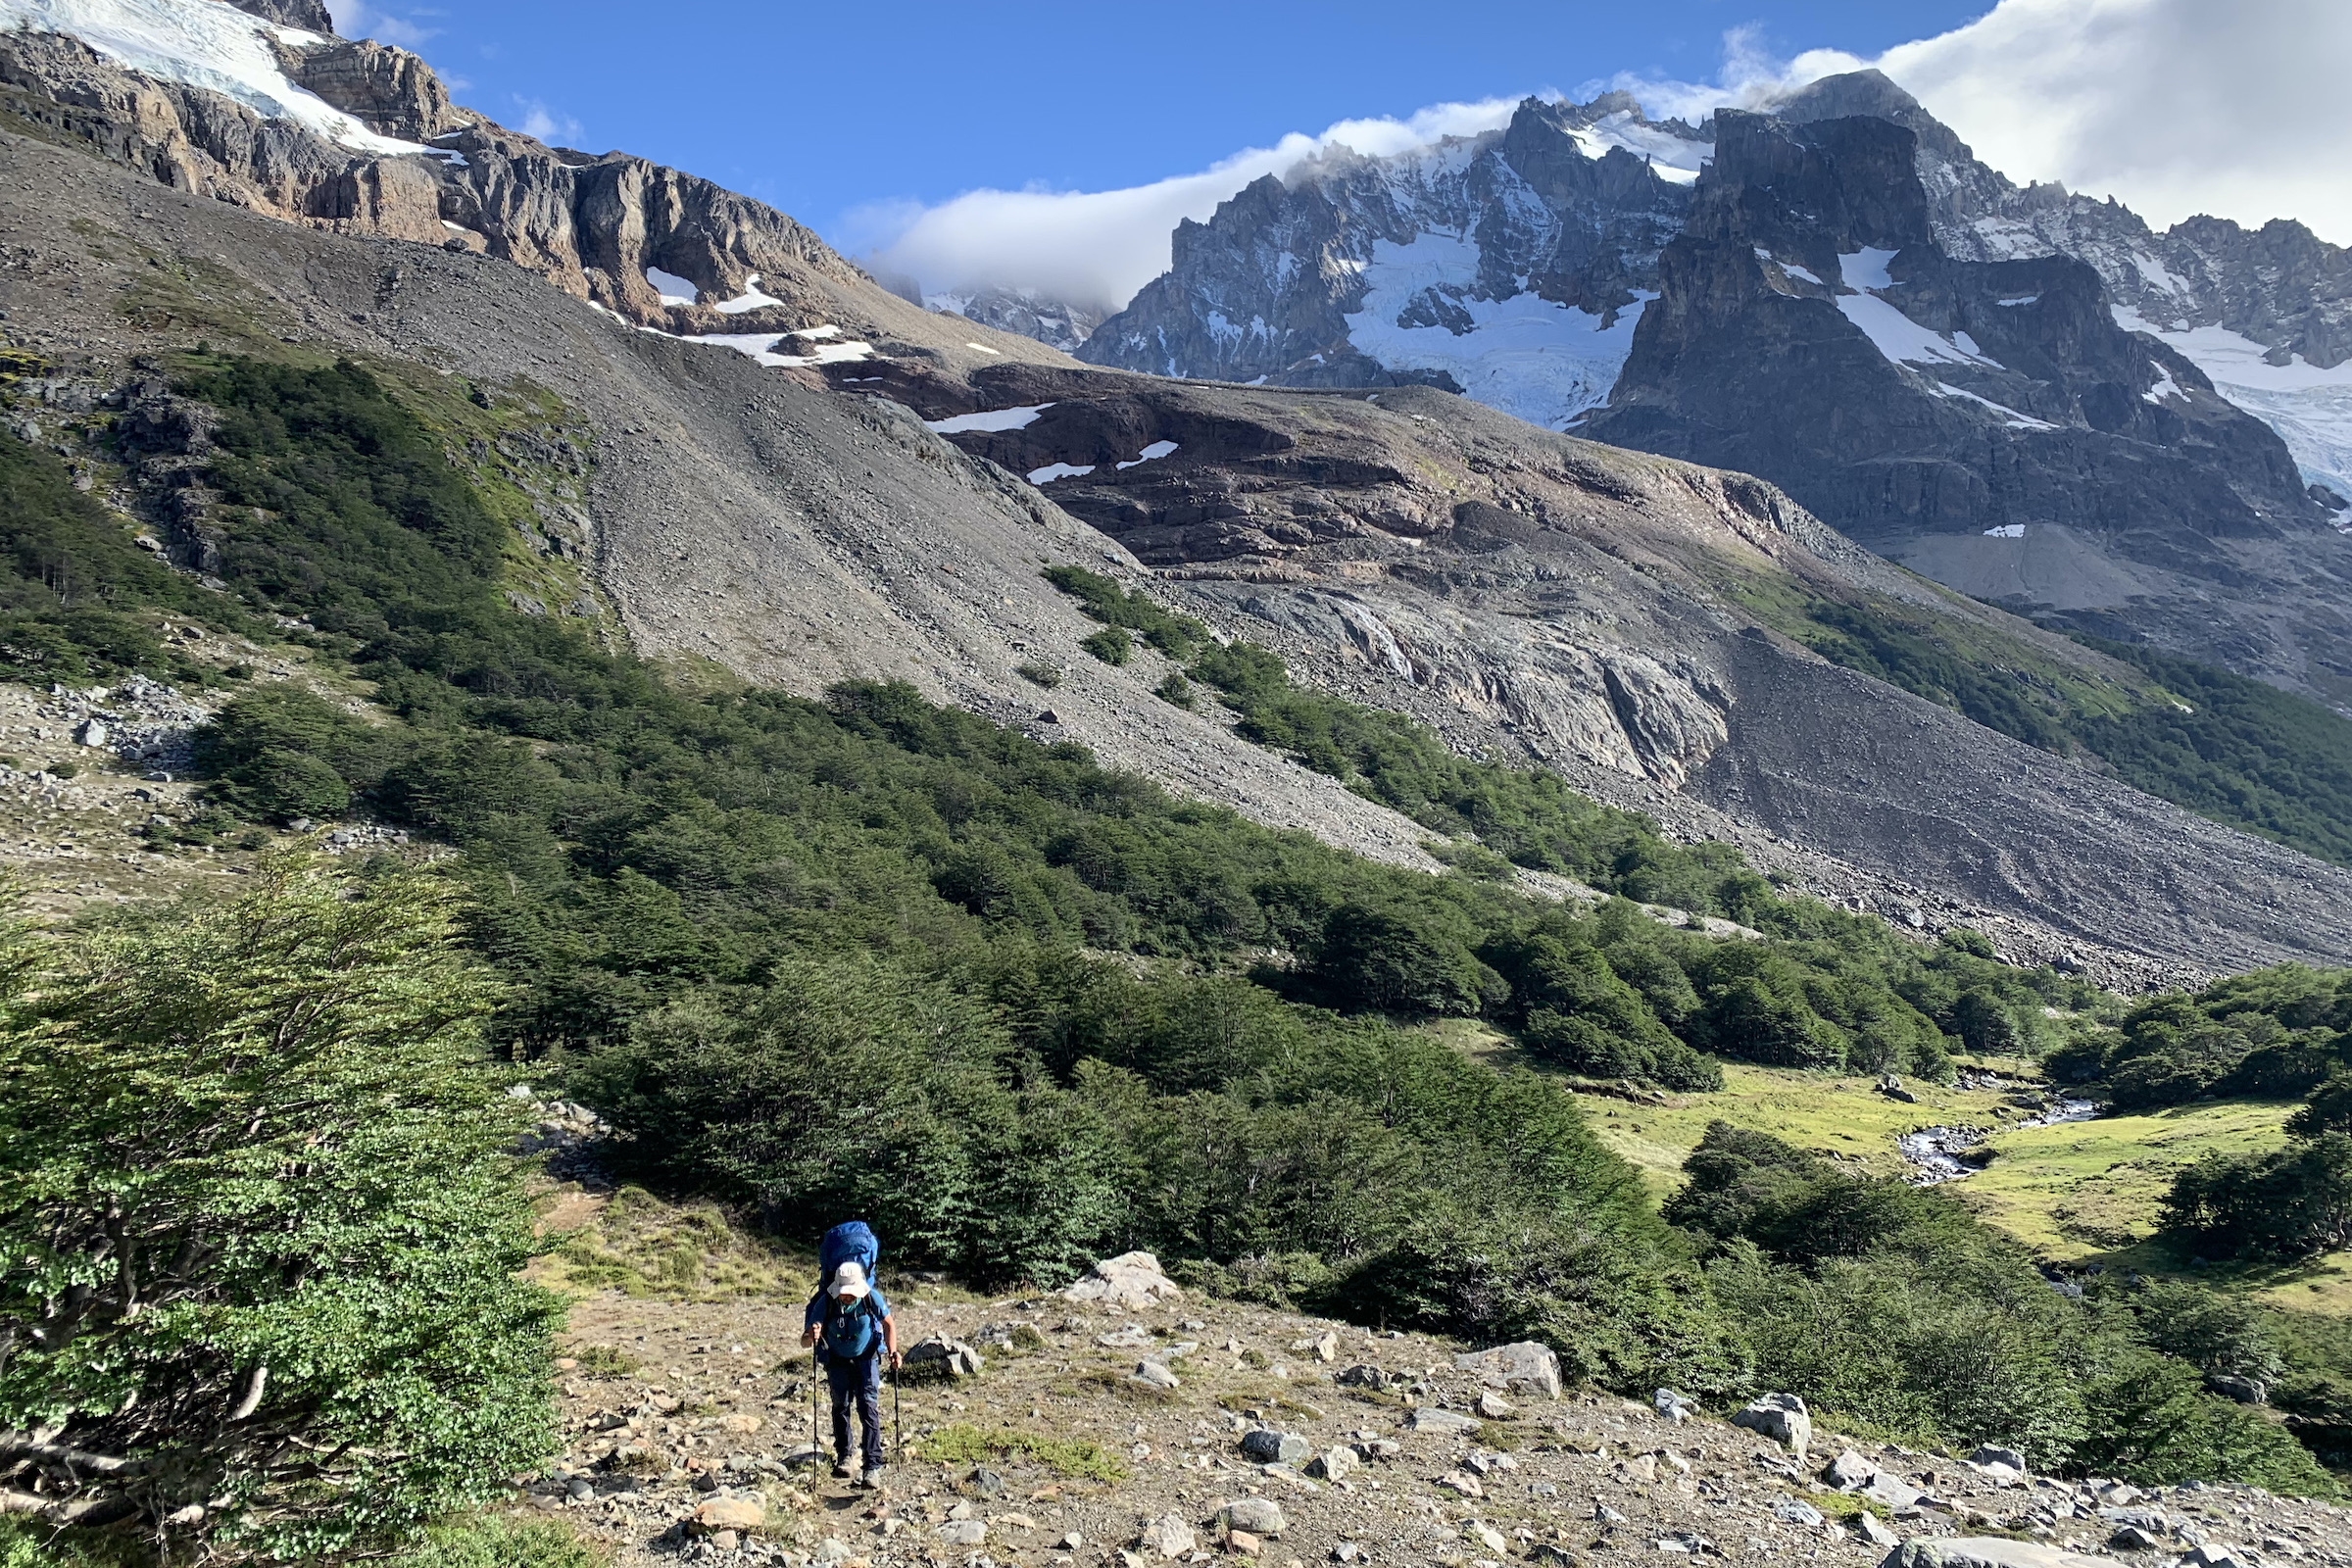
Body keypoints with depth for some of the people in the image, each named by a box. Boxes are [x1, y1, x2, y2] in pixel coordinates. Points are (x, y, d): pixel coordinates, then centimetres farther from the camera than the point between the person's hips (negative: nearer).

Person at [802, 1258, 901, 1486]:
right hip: (837, 1362, 1)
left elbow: (889, 1323, -7)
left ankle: (873, 1467, -12)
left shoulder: (872, 1298, -26)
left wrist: (893, 1351, -20)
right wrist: (811, 1336, -51)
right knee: (840, 1407, 9)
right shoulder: (825, 1303, -28)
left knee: (868, 1408, -12)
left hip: (866, 1359, -1)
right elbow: (804, 1341, -28)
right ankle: (843, 1458, 31)